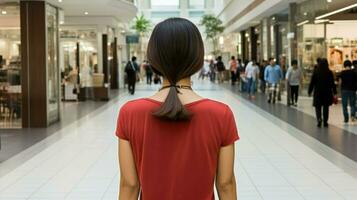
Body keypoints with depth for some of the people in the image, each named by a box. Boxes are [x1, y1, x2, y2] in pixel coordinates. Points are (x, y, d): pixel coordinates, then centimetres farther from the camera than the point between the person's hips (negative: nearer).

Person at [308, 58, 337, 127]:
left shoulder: (316, 72, -6)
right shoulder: (329, 73, -3)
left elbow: (312, 83, -4)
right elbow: (333, 84, -2)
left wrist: (310, 91, 4)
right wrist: (334, 93, 3)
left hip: (318, 92, -1)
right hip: (327, 92, 1)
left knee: (318, 106, 5)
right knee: (326, 107, 12)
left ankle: (319, 118, -20)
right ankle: (325, 122, 14)